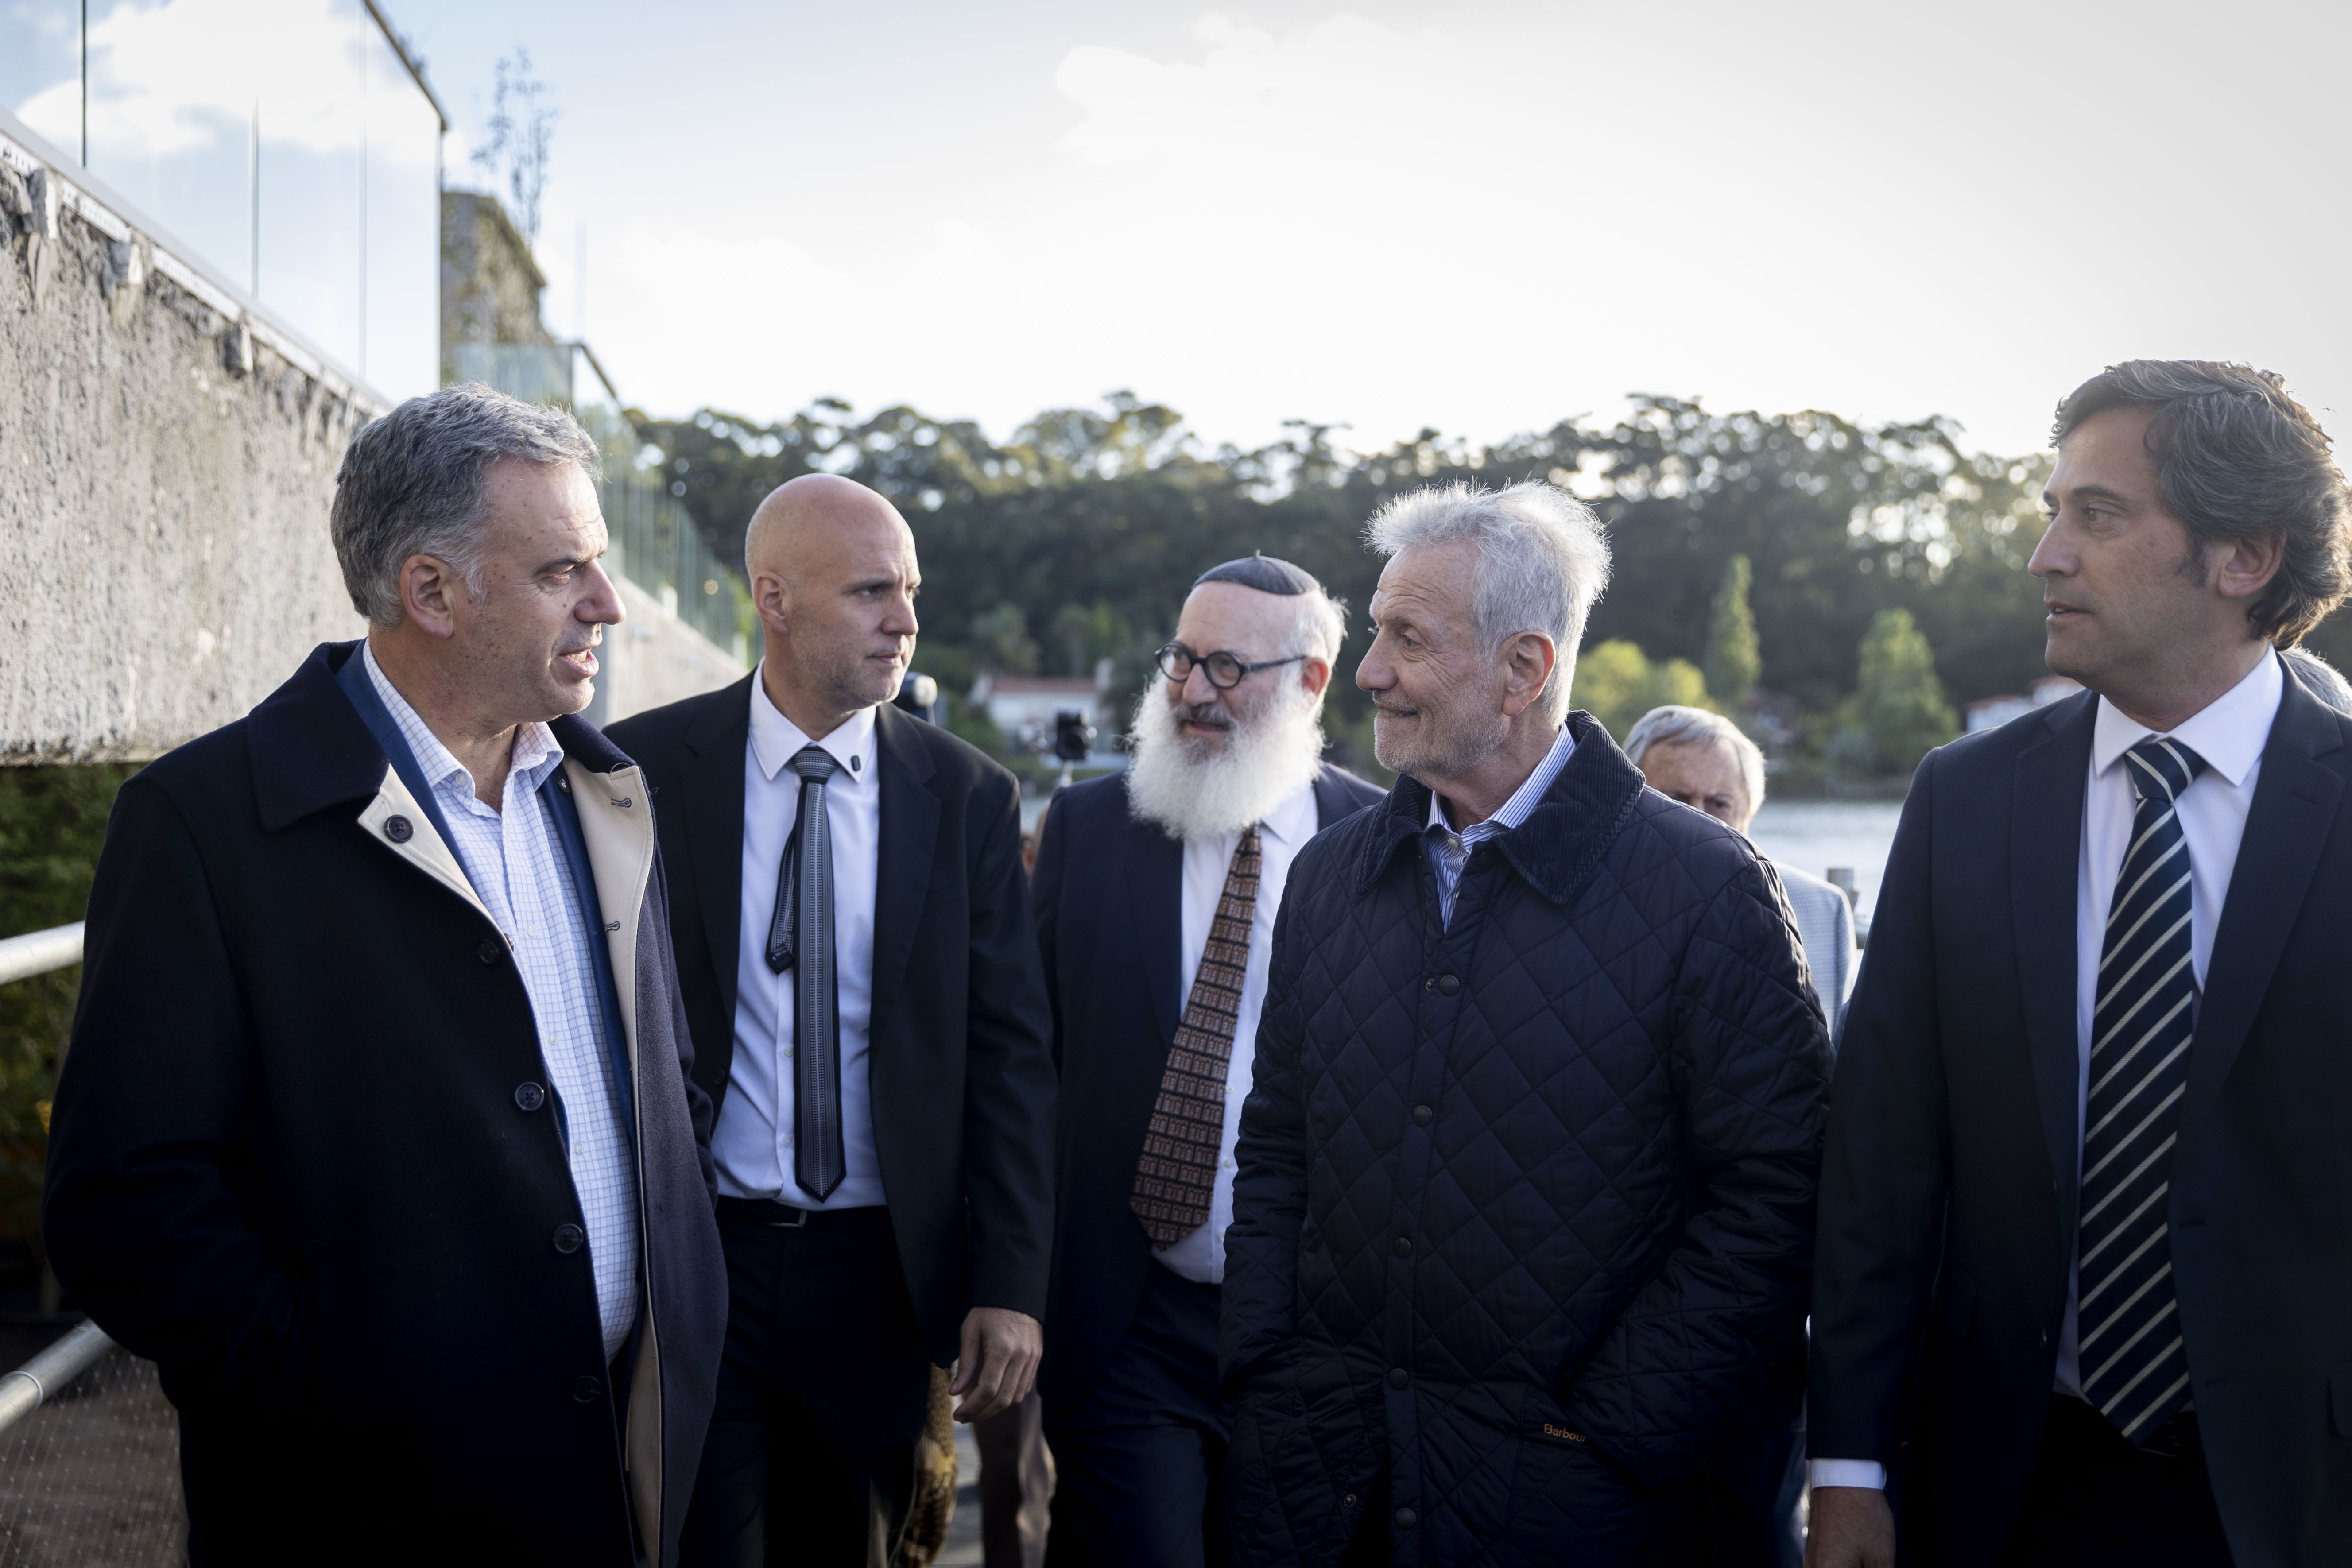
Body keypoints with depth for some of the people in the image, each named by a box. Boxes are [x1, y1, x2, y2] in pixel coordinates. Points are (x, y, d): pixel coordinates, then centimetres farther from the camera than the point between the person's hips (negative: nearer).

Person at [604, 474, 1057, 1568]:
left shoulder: (969, 798, 1)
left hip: (877, 1274, 2)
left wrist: (1010, 1287, -6)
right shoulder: (642, 772, -2)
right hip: (688, 1267, -1)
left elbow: (1011, 1055, 0)